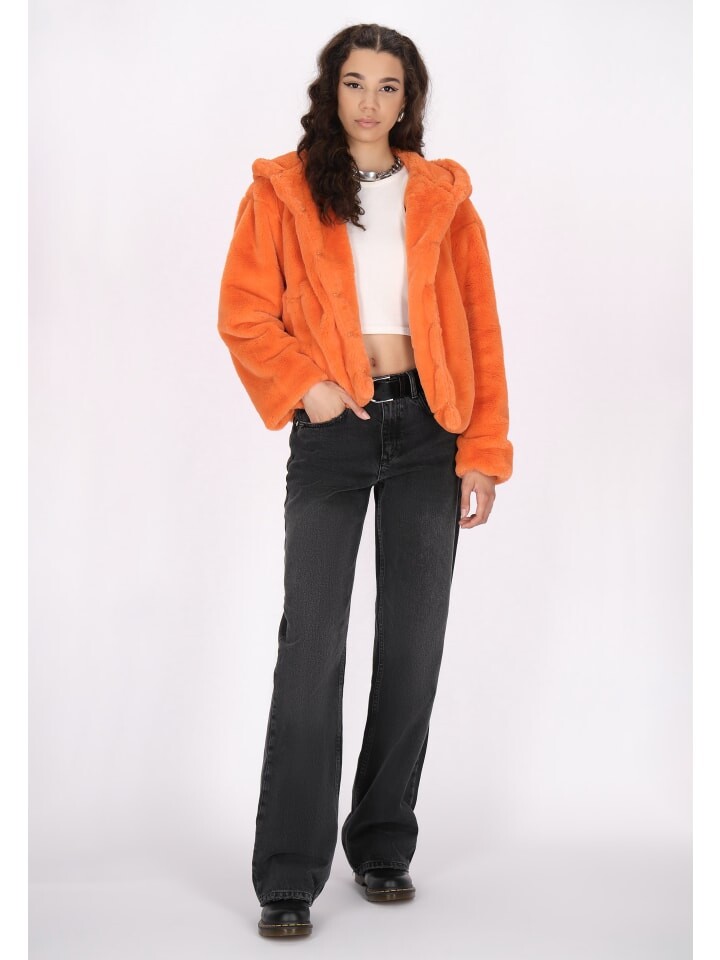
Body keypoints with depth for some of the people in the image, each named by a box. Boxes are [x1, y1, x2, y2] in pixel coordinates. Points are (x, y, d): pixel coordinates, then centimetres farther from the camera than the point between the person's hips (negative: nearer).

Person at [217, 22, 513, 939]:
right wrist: (304, 385, -14)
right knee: (311, 641, -8)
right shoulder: (282, 191, 5)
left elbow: (479, 332, 6)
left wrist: (483, 453, -1)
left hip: (427, 430, 2)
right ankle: (288, 878, -1)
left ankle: (383, 847, 20)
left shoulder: (443, 198, 9)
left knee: (414, 642, 5)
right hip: (333, 432, -2)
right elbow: (243, 313, 1)